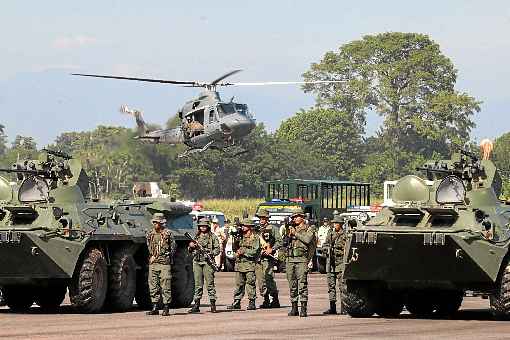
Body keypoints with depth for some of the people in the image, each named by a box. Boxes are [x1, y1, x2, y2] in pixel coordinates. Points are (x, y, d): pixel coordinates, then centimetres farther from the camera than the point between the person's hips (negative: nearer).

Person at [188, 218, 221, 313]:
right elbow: (190, 250, 21)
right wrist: (191, 246, -1)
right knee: (198, 284, 4)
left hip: (208, 262, -4)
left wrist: (211, 254, -15)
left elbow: (217, 249, 2)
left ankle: (213, 304, -3)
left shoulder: (212, 237, 5)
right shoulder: (196, 237, 16)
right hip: (197, 262, 4)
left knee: (210, 283, -5)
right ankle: (196, 305, 5)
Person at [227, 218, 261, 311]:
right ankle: (237, 302, 8)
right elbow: (235, 249, 21)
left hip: (250, 265, -6)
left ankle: (252, 302, 0)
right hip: (239, 264, 6)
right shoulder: (241, 237, 17)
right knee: (239, 284, 6)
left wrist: (244, 252, -13)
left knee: (250, 284, -4)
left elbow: (255, 252, -10)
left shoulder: (255, 238, -2)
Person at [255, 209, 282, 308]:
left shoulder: (273, 228, 1)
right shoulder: (258, 230, 19)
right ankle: (266, 300, 9)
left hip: (268, 257, -6)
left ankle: (275, 300, -5)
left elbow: (279, 242, -6)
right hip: (258, 257, 6)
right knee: (260, 280, 3)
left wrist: (272, 249, -17)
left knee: (269, 278, -11)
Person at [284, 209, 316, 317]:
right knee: (292, 285, 6)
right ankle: (294, 308, 11)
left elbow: (307, 239, -14)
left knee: (302, 283, -11)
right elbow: (285, 243, 15)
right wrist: (288, 234, -2)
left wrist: (296, 233, -6)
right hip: (290, 259, 5)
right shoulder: (291, 229, 19)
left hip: (302, 259, -5)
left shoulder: (308, 229, 5)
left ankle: (303, 309, -12)